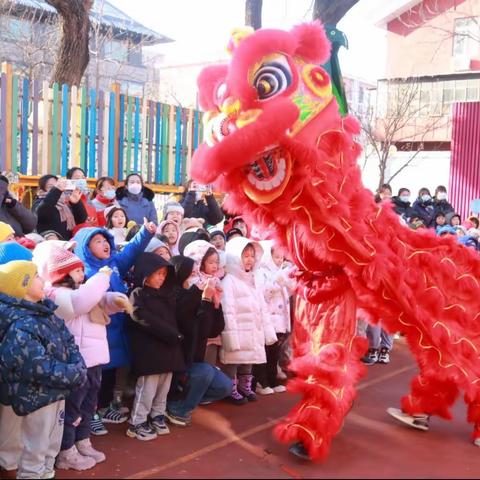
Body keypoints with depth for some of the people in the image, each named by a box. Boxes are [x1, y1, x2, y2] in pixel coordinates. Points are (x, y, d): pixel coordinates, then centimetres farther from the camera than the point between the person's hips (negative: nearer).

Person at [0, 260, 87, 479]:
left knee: (51, 446, 24)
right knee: (35, 450, 9)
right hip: (36, 398, -9)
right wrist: (76, 375, -17)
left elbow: (68, 342, 7)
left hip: (56, 392, 9)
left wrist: (79, 367, -10)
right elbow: (42, 369, -28)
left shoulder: (45, 313, 2)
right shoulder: (20, 328, -26)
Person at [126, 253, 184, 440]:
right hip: (149, 349, -7)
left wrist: (176, 335, -1)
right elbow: (144, 319, -17)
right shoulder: (138, 294, -7)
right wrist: (172, 334, -17)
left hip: (168, 347, 7)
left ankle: (157, 416, 26)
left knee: (163, 387, 12)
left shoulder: (165, 294, 16)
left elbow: (173, 317, 19)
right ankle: (137, 423, 6)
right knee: (147, 387, -4)